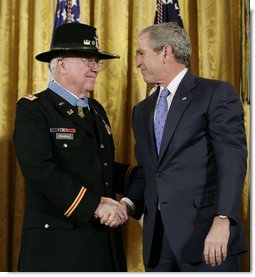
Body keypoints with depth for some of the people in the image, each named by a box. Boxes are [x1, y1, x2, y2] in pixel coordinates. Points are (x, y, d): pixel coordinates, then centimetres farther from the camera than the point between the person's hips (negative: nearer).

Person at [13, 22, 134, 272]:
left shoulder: (96, 110, 17)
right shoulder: (32, 109, -7)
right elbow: (40, 171, -20)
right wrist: (93, 206, -24)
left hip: (104, 241, 7)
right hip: (57, 242, -7)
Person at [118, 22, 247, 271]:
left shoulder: (217, 94, -2)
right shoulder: (142, 111, 19)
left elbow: (233, 160, -12)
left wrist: (222, 220, -23)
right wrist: (128, 202, 1)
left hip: (205, 233, -6)